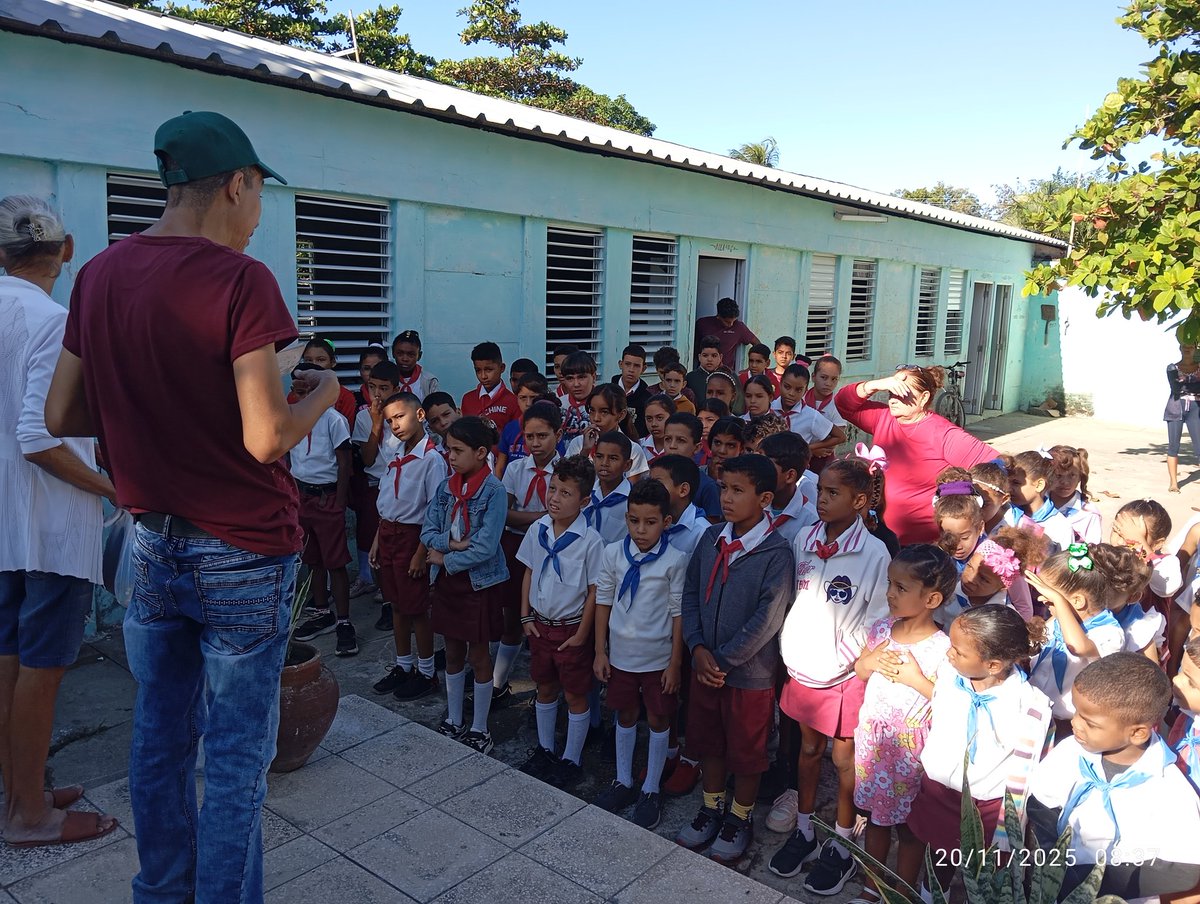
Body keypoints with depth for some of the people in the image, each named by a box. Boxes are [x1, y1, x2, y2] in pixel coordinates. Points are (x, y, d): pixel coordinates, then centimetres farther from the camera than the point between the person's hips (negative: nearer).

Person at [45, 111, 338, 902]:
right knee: (235, 761, 6)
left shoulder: (99, 275, 4)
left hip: (154, 546, 7)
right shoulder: (240, 280, -16)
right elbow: (266, 440, -21)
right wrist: (321, 394, -3)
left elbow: (62, 415, 8)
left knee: (159, 739, 20)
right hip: (243, 556, -7)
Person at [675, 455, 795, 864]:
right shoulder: (711, 538, -1)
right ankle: (711, 809, 42)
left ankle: (739, 819, 36)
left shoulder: (777, 553, -18)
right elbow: (691, 592, 3)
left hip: (749, 672, -5)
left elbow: (767, 619, -20)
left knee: (746, 752, 14)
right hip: (704, 666, 5)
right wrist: (698, 648, -9)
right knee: (708, 741, 21)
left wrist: (723, 661, -16)